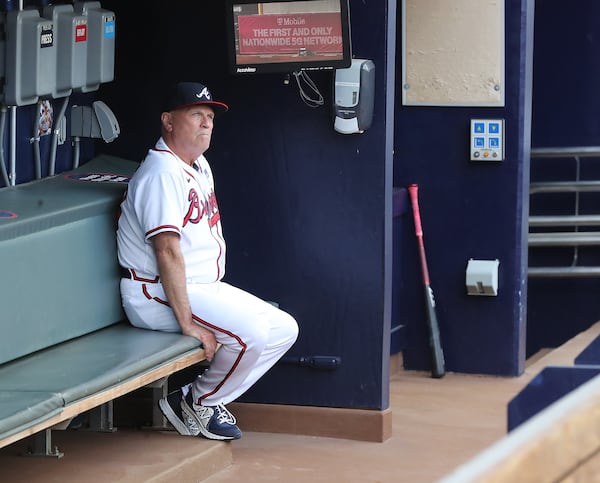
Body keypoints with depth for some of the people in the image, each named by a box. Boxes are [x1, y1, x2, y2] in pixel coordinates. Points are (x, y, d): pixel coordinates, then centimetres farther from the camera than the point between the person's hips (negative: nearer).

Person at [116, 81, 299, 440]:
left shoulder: (200, 167, 15)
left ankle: (204, 400, 4)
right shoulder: (162, 173, -18)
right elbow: (168, 252, -25)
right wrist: (187, 323, -28)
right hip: (158, 294, -10)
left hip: (208, 288, 11)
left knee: (284, 329, 3)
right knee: (252, 331, -27)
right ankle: (199, 404, -5)